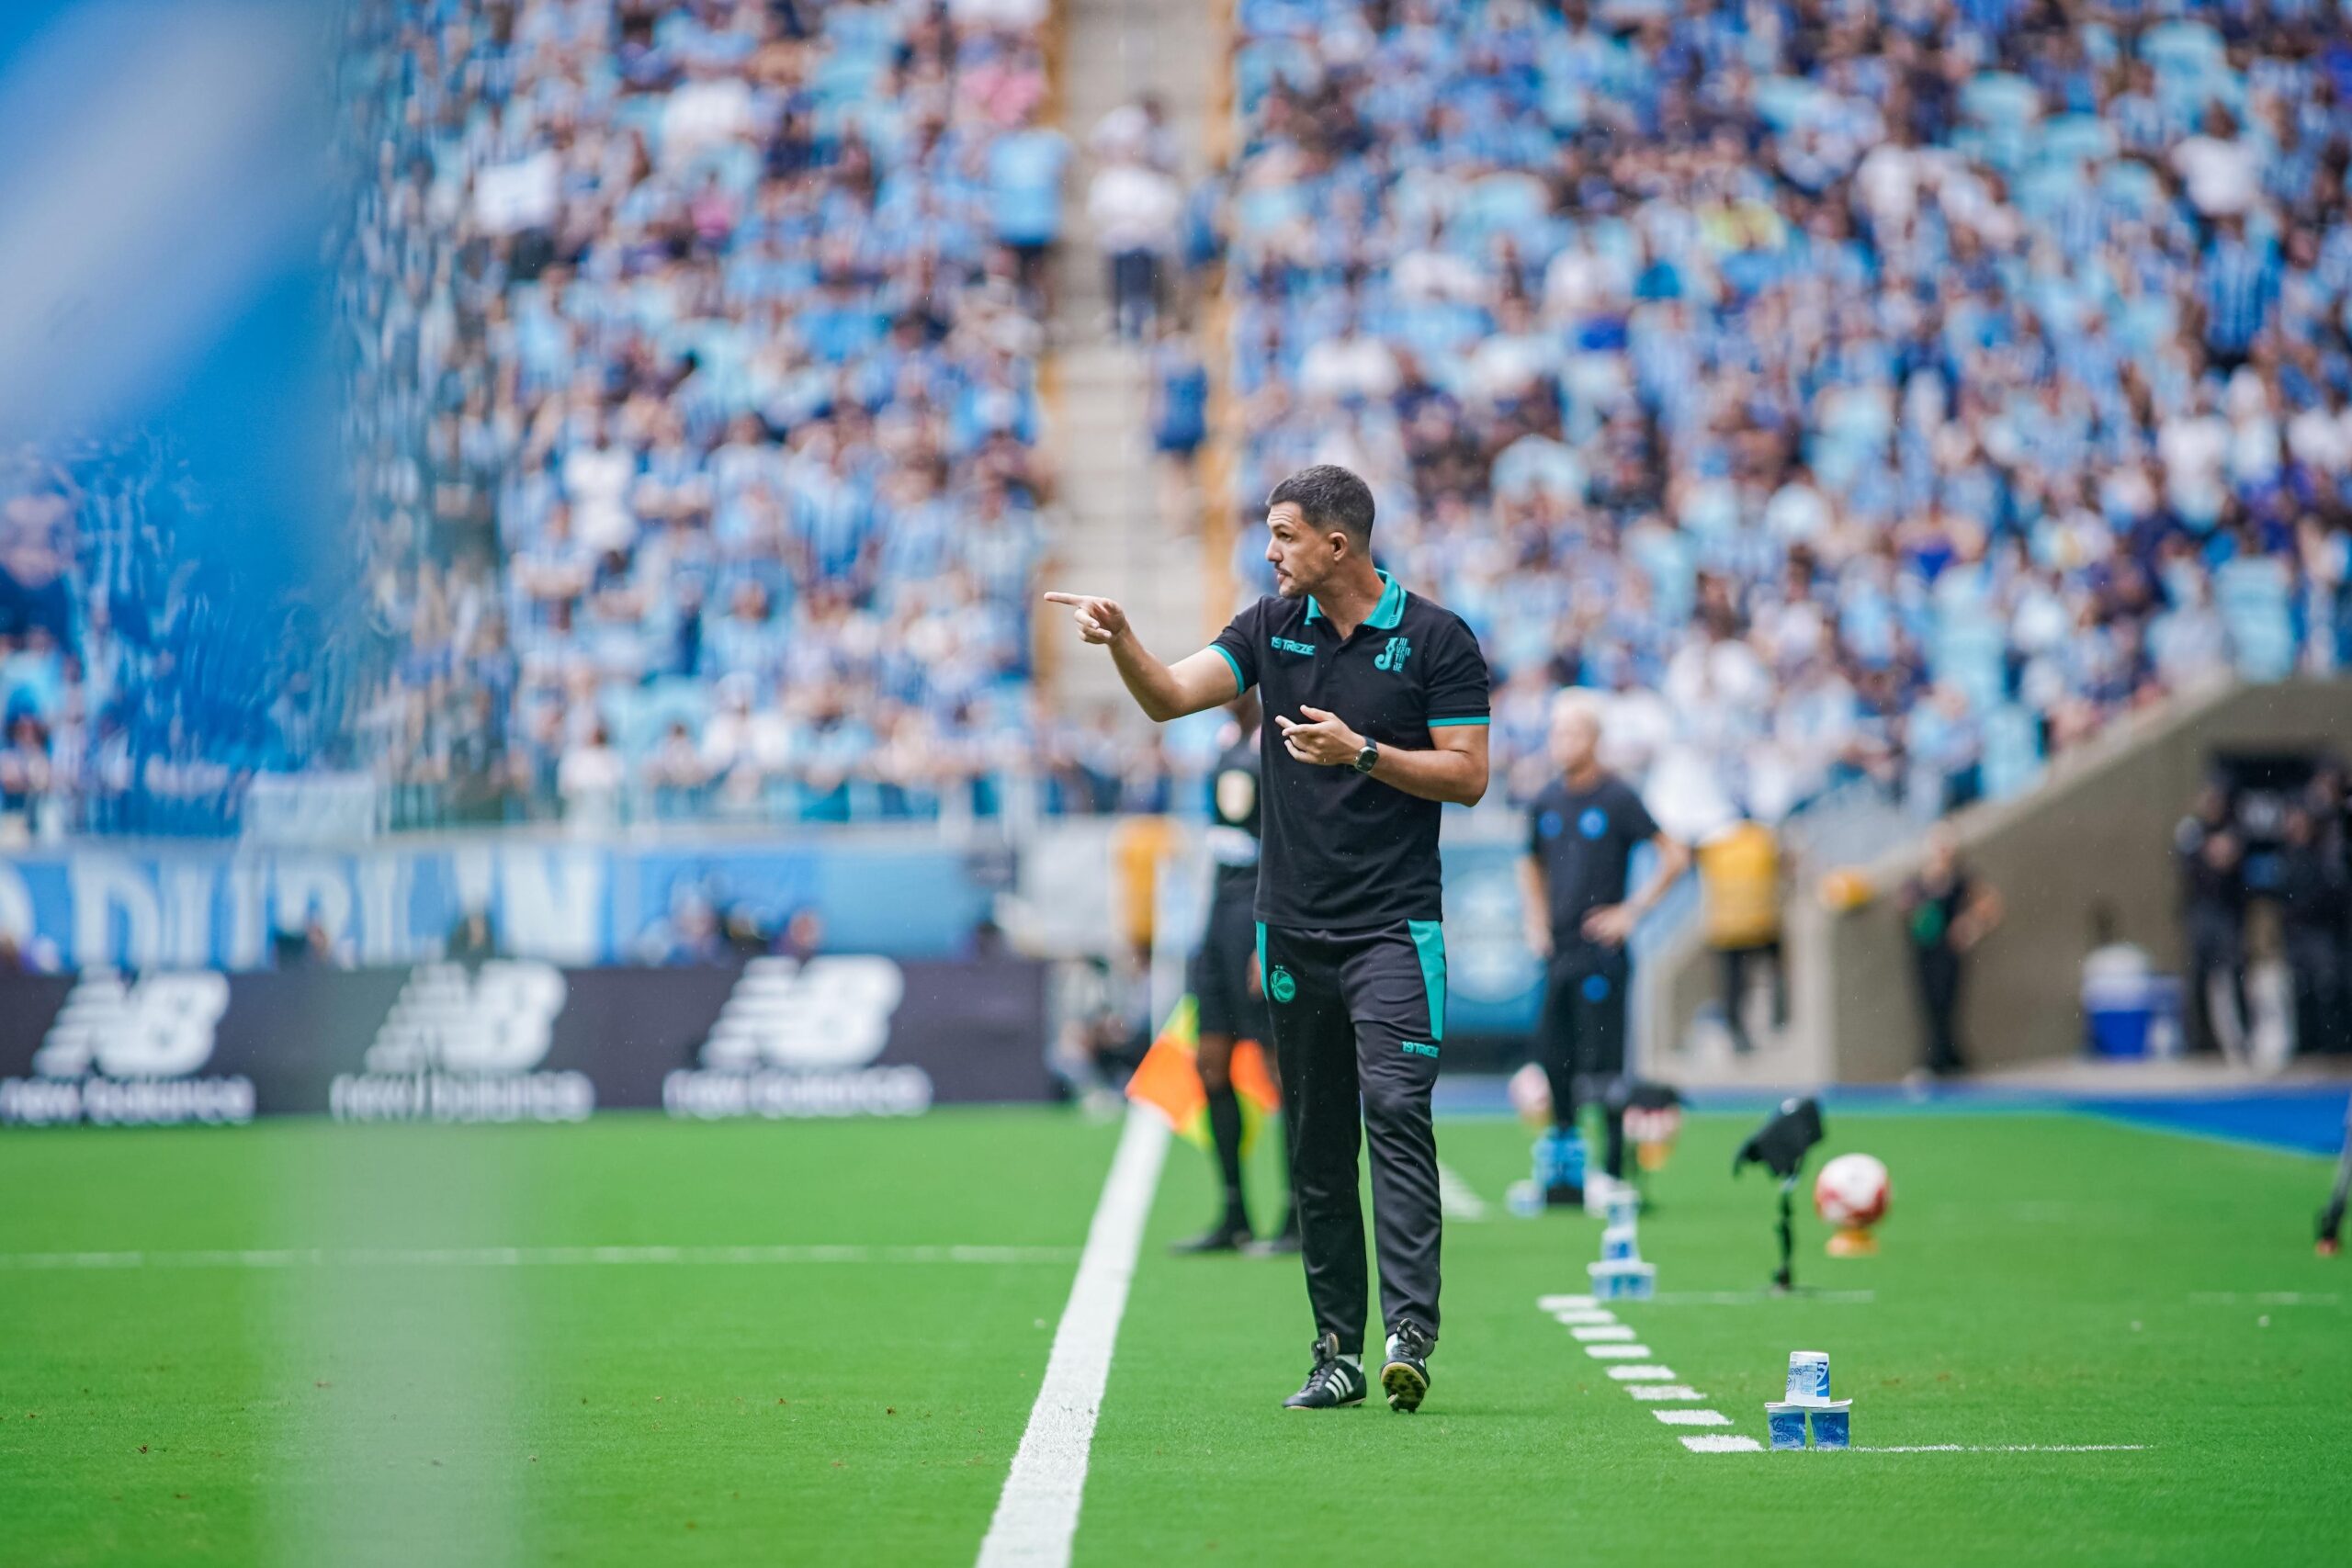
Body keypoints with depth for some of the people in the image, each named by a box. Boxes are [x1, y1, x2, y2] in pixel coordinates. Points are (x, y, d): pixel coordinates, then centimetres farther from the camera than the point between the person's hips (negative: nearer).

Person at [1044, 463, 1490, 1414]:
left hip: (1394, 926, -5)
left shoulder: (1437, 639, -4)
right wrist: (1119, 638, -19)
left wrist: (1361, 752, -16)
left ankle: (1410, 1332, -25)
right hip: (1292, 931, 5)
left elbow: (1467, 774, -5)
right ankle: (1337, 1353, 11)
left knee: (1396, 1112, -19)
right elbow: (1171, 695, -1)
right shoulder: (1272, 626, 9)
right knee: (1316, 1149, 6)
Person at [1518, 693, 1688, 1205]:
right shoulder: (1546, 802, 10)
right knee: (1554, 1057, 5)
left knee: (1602, 1063, -6)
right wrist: (1536, 920, 14)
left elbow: (1675, 856, -7)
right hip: (1557, 953, 6)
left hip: (1600, 952, -6)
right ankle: (1563, 1173, 13)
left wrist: (1632, 912, -9)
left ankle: (1616, 1169, 0)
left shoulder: (1617, 798, -7)